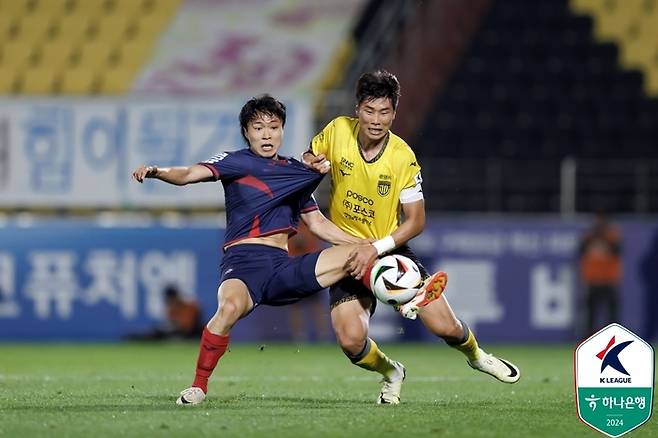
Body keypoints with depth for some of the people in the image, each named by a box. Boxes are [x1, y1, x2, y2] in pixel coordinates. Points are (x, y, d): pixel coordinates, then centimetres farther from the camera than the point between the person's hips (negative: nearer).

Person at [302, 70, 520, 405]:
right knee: (351, 340, -19)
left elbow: (416, 221, -12)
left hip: (391, 249, -1)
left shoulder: (403, 157, -15)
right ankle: (391, 373, 16)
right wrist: (312, 163, -14)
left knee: (445, 327, -6)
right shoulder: (337, 131, -11)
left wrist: (377, 248, -25)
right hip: (348, 253, 1)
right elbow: (309, 158, 11)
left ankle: (475, 355, 33)